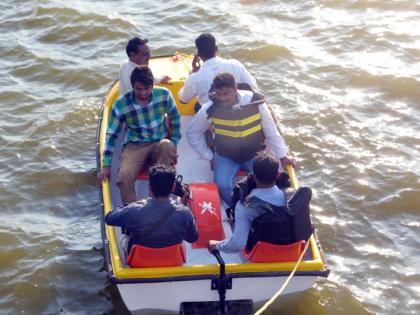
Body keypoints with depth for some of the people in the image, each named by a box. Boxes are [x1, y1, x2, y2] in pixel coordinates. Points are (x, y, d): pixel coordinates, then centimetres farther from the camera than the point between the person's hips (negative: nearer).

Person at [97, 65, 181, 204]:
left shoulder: (164, 95, -8)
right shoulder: (121, 105, -11)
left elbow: (175, 119, 10)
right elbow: (112, 135, -3)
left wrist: (174, 145, 4)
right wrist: (106, 166, -4)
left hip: (160, 144, 1)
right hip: (135, 146, -1)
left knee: (167, 146, -37)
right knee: (124, 176, -31)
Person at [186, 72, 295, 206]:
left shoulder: (255, 102, -21)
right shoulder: (210, 109, -20)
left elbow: (271, 130, -8)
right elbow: (192, 133, -2)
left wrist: (282, 156, -7)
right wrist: (209, 157, -3)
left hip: (255, 154, 0)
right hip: (225, 156, 0)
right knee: (222, 186, -25)